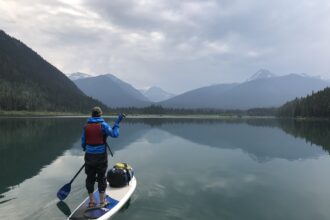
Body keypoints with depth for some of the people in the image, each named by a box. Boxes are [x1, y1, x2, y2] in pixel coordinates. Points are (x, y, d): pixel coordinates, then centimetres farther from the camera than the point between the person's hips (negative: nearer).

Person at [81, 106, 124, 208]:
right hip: (101, 156, -3)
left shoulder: (86, 126, 2)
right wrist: (117, 123, -4)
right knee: (101, 178, 8)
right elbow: (114, 134, -14)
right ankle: (102, 202, 18)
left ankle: (91, 201, 23)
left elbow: (83, 143, 5)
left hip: (89, 156, 3)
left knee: (90, 178, 13)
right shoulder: (103, 125, -9)